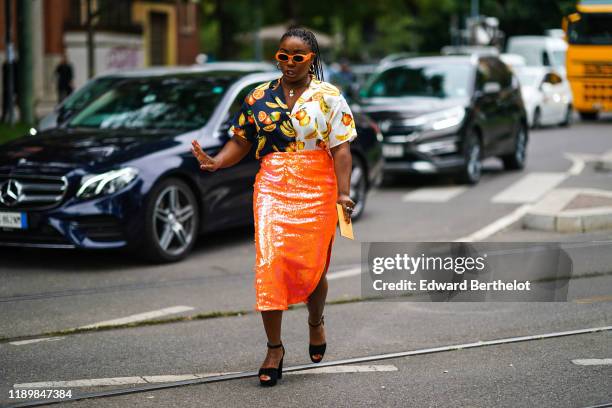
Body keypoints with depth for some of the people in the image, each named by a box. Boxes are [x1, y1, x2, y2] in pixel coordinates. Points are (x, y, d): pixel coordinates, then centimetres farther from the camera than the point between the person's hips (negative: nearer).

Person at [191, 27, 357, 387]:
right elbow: (240, 142, 10)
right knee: (270, 263, -11)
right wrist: (215, 163, -9)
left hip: (316, 192, -1)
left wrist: (343, 193, -14)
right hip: (272, 188, 1)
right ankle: (275, 348, -2)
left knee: (311, 267, 4)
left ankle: (316, 323, 37)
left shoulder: (329, 97, 2)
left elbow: (341, 148, -3)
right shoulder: (259, 97, 9)